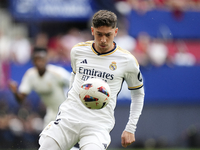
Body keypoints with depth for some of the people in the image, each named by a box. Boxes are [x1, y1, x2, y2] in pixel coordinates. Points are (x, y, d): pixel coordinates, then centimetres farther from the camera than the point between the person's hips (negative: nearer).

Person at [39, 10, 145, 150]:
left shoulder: (127, 60, -1)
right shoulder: (78, 51, 6)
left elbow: (138, 93, 11)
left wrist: (130, 129, 7)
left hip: (99, 124, -3)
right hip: (68, 117, 3)